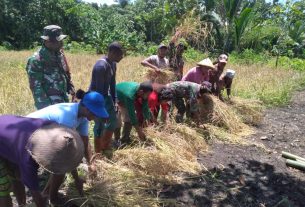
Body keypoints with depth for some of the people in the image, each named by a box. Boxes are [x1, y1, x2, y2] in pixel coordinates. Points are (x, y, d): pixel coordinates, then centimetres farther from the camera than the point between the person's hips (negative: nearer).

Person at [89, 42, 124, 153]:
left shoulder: (113, 64, 1)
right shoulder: (101, 66, -27)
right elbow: (99, 89, -25)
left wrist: (114, 100, 10)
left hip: (106, 96, 9)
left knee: (113, 120, 13)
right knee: (100, 125, -2)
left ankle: (105, 148, 28)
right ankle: (98, 152, 15)